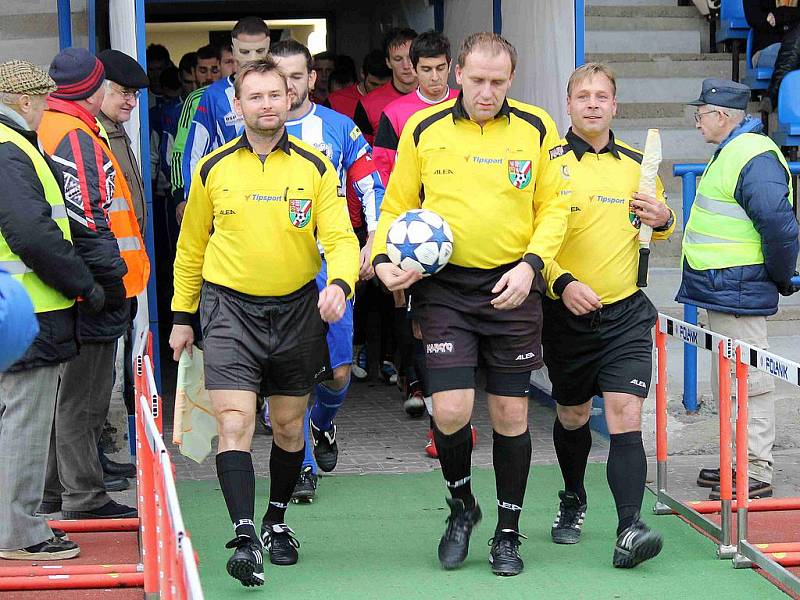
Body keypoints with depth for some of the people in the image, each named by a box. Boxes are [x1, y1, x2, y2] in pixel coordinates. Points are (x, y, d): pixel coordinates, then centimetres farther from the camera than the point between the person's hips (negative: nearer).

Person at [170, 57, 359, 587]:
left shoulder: (315, 166, -2)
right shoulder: (213, 169, 1)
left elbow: (340, 236, -7)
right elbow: (191, 246, 11)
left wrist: (340, 283, -27)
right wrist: (183, 314, 13)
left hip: (297, 308, 1)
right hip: (230, 307, -1)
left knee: (289, 426, 13)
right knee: (235, 422, -16)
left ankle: (277, 521, 32)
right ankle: (245, 535, -20)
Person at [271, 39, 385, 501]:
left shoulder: (339, 128, 4)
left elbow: (372, 188, 9)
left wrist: (373, 242, -1)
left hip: (329, 262, 0)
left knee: (339, 369, 0)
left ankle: (322, 425, 32)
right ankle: (302, 467, 5)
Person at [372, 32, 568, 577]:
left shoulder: (537, 128, 0)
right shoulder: (423, 129, 0)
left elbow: (554, 207, 4)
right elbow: (397, 206, 9)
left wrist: (531, 264, -11)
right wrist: (383, 259, -8)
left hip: (512, 287, 1)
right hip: (444, 288, -1)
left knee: (511, 413, 5)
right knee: (451, 410, -11)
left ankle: (508, 533, 20)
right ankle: (461, 505, 18)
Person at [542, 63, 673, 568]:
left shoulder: (637, 164, 7)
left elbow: (660, 226, 20)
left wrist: (663, 220, -4)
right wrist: (562, 282, -20)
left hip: (625, 312, 1)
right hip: (566, 312, -1)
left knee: (625, 416, -14)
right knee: (572, 417, 15)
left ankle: (630, 528, -20)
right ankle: (573, 503, 40)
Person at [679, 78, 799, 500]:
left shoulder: (754, 158, -19)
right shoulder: (730, 153, 16)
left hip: (739, 294, -11)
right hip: (724, 291, 11)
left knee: (747, 383, -6)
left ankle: (756, 473, -1)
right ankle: (742, 463, 27)